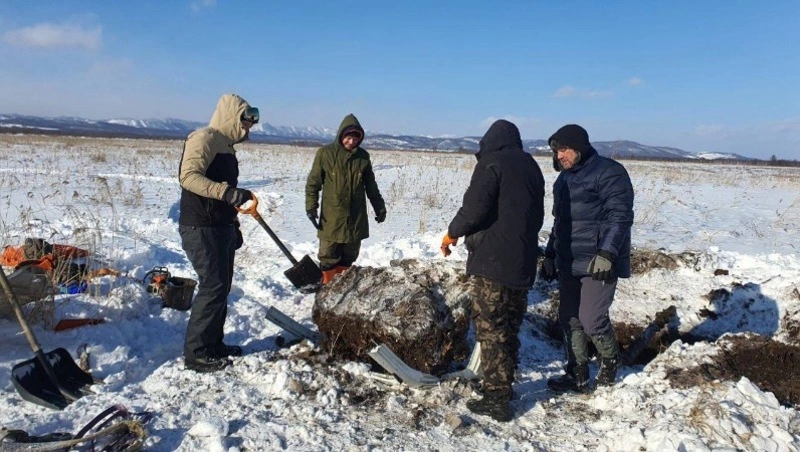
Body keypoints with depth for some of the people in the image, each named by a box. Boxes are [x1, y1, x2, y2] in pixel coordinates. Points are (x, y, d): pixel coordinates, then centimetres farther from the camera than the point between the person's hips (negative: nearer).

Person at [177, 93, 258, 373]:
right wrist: (228, 192, -35)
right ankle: (196, 353, 0)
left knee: (222, 286, 13)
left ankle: (213, 344, 24)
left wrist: (234, 227, 22)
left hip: (220, 228, 10)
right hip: (201, 229, -10)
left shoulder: (226, 146, 18)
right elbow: (189, 176, -25)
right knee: (213, 287, -10)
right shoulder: (204, 139, -10)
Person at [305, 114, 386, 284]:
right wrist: (311, 206, -8)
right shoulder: (325, 153, -5)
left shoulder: (363, 156, 5)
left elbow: (370, 185, 16)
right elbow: (313, 183, -1)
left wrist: (379, 206, 17)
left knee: (348, 257, 11)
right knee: (329, 257, 2)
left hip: (356, 218, 3)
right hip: (331, 218, -3)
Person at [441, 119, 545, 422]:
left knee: (491, 329, -2)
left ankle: (496, 398, 2)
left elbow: (474, 208, -17)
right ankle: (504, 386, 27)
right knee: (509, 328, 17)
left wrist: (452, 233, -1)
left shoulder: (491, 162, -7)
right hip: (523, 263, 8)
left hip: (492, 261, -8)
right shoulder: (531, 166, 16)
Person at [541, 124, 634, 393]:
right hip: (568, 263, 8)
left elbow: (621, 217, -16)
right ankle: (578, 376, 20)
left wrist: (606, 254, -24)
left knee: (591, 320, -6)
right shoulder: (565, 178, 16)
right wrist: (550, 254, 20)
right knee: (569, 320, 8)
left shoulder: (609, 173, -10)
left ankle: (610, 360, 23)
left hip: (598, 264, -8)